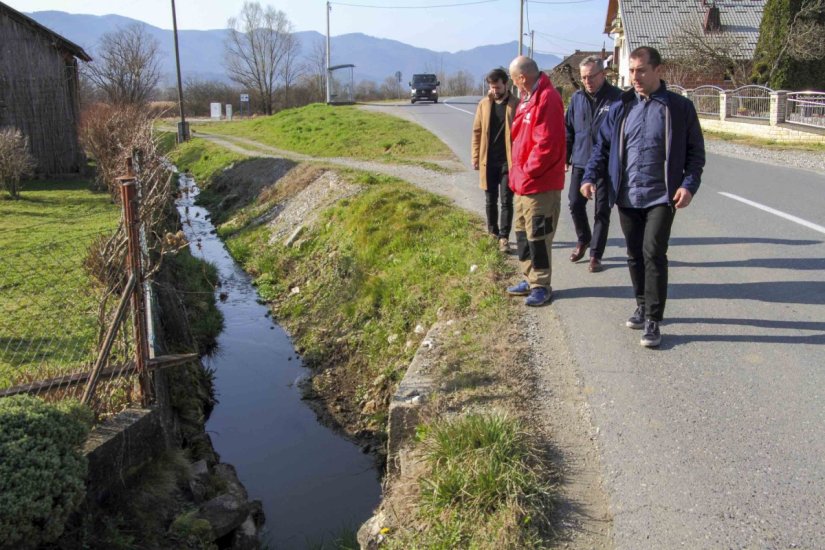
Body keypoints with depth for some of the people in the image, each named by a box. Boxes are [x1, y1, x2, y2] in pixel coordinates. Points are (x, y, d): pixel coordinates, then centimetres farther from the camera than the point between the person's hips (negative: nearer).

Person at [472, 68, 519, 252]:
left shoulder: (516, 105, -4)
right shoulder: (484, 104, 5)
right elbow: (477, 132, 7)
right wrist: (475, 157, 3)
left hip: (508, 161, -3)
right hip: (488, 161, 3)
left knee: (506, 200, -1)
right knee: (490, 200, 12)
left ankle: (504, 237, 5)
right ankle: (493, 233, 25)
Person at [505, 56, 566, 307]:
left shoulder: (547, 99, -18)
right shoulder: (529, 97, 12)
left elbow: (546, 145, -24)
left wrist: (527, 171, -16)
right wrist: (518, 172, 12)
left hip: (540, 183, -10)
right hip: (524, 182, 10)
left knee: (537, 235, -1)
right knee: (522, 232, 17)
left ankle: (541, 285, 11)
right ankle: (530, 279, 29)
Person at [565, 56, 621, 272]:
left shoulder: (617, 98, -8)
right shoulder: (577, 98, 5)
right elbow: (568, 129, 12)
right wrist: (566, 157, 9)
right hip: (580, 162, 4)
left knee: (602, 211, 5)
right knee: (575, 204, 9)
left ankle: (596, 255, 15)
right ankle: (583, 240, 34)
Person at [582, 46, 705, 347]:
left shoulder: (680, 108, 0)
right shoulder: (620, 108, 7)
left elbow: (695, 152, 2)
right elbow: (602, 147, 10)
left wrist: (689, 184, -12)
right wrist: (590, 177, -5)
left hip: (661, 197, -4)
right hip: (627, 198, 4)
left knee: (653, 254, -10)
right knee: (634, 255, 12)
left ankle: (653, 320, -3)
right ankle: (643, 306, 30)